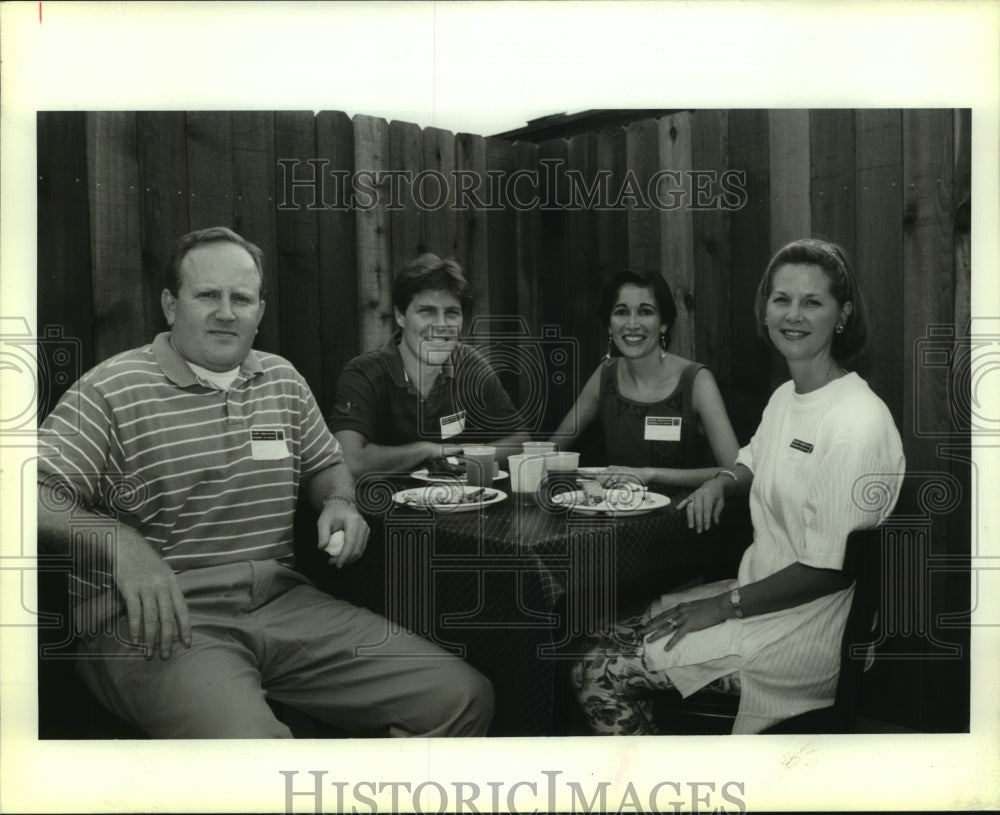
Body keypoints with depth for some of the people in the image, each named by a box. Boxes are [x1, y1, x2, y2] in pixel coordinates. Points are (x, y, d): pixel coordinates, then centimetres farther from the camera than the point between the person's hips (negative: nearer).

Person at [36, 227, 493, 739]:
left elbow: (325, 465, 29)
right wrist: (118, 541, -27)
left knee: (465, 697, -7)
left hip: (280, 600, 6)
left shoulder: (284, 381, 16)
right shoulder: (111, 389, -1)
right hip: (155, 618, -5)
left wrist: (338, 502, 6)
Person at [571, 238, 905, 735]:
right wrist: (722, 483, 3)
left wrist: (724, 606, -15)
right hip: (758, 592, 9)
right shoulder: (785, 396, 7)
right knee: (613, 639, 4)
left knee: (598, 675, -11)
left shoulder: (857, 423, -22)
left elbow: (831, 569, -22)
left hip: (801, 629, -9)